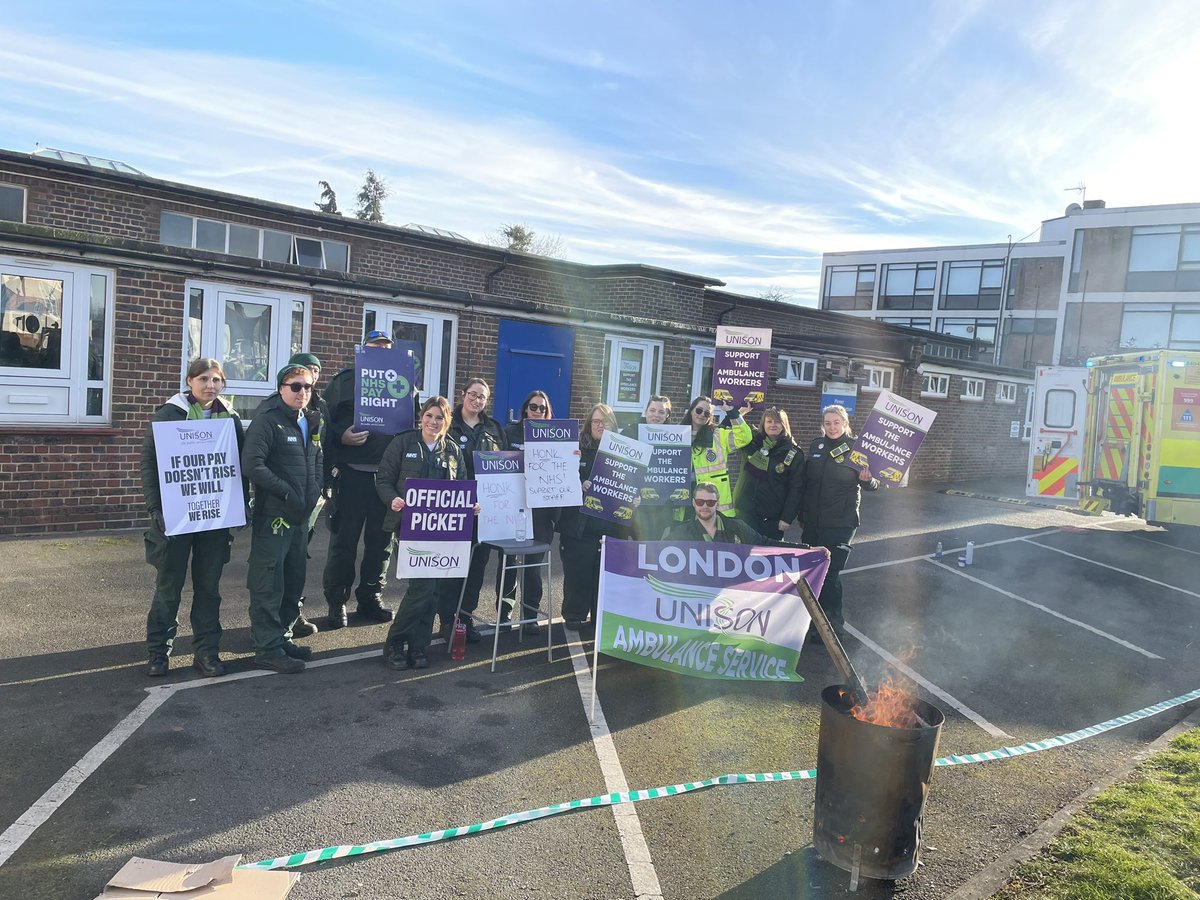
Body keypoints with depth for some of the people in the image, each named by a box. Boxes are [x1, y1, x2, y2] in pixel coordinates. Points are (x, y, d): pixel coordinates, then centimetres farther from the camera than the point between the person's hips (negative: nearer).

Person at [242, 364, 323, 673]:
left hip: (301, 516, 8)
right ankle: (268, 649, 7)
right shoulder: (267, 420, -10)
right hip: (273, 516, -8)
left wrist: (315, 493, 8)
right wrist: (287, 493, -17)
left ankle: (282, 636, 29)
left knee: (294, 581, 15)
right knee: (269, 584, -1)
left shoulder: (311, 422, 13)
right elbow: (252, 465, -20)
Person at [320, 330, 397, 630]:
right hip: (353, 472, -3)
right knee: (344, 540, 1)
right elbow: (326, 421, -1)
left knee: (381, 539, 10)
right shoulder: (345, 380, 4)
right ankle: (336, 602, 13)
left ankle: (371, 597, 23)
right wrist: (342, 436, -19)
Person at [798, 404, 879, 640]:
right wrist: (802, 514, 15)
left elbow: (873, 486, -4)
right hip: (812, 521, 5)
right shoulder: (816, 446, 6)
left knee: (830, 574, -2)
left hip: (840, 523, -5)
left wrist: (867, 479, -28)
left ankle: (833, 623, 15)